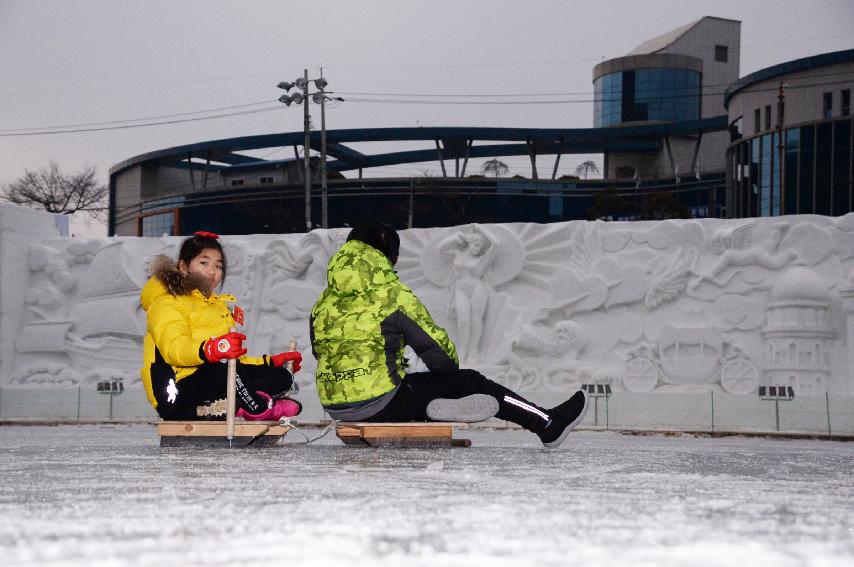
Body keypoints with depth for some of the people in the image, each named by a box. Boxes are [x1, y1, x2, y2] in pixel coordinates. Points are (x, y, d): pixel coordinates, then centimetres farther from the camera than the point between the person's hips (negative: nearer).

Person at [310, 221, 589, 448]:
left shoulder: (323, 302, 10)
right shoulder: (393, 295, -6)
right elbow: (437, 348, -1)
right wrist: (451, 373, 21)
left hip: (334, 407, 6)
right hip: (381, 403, -6)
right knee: (470, 383, 6)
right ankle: (547, 424, 10)